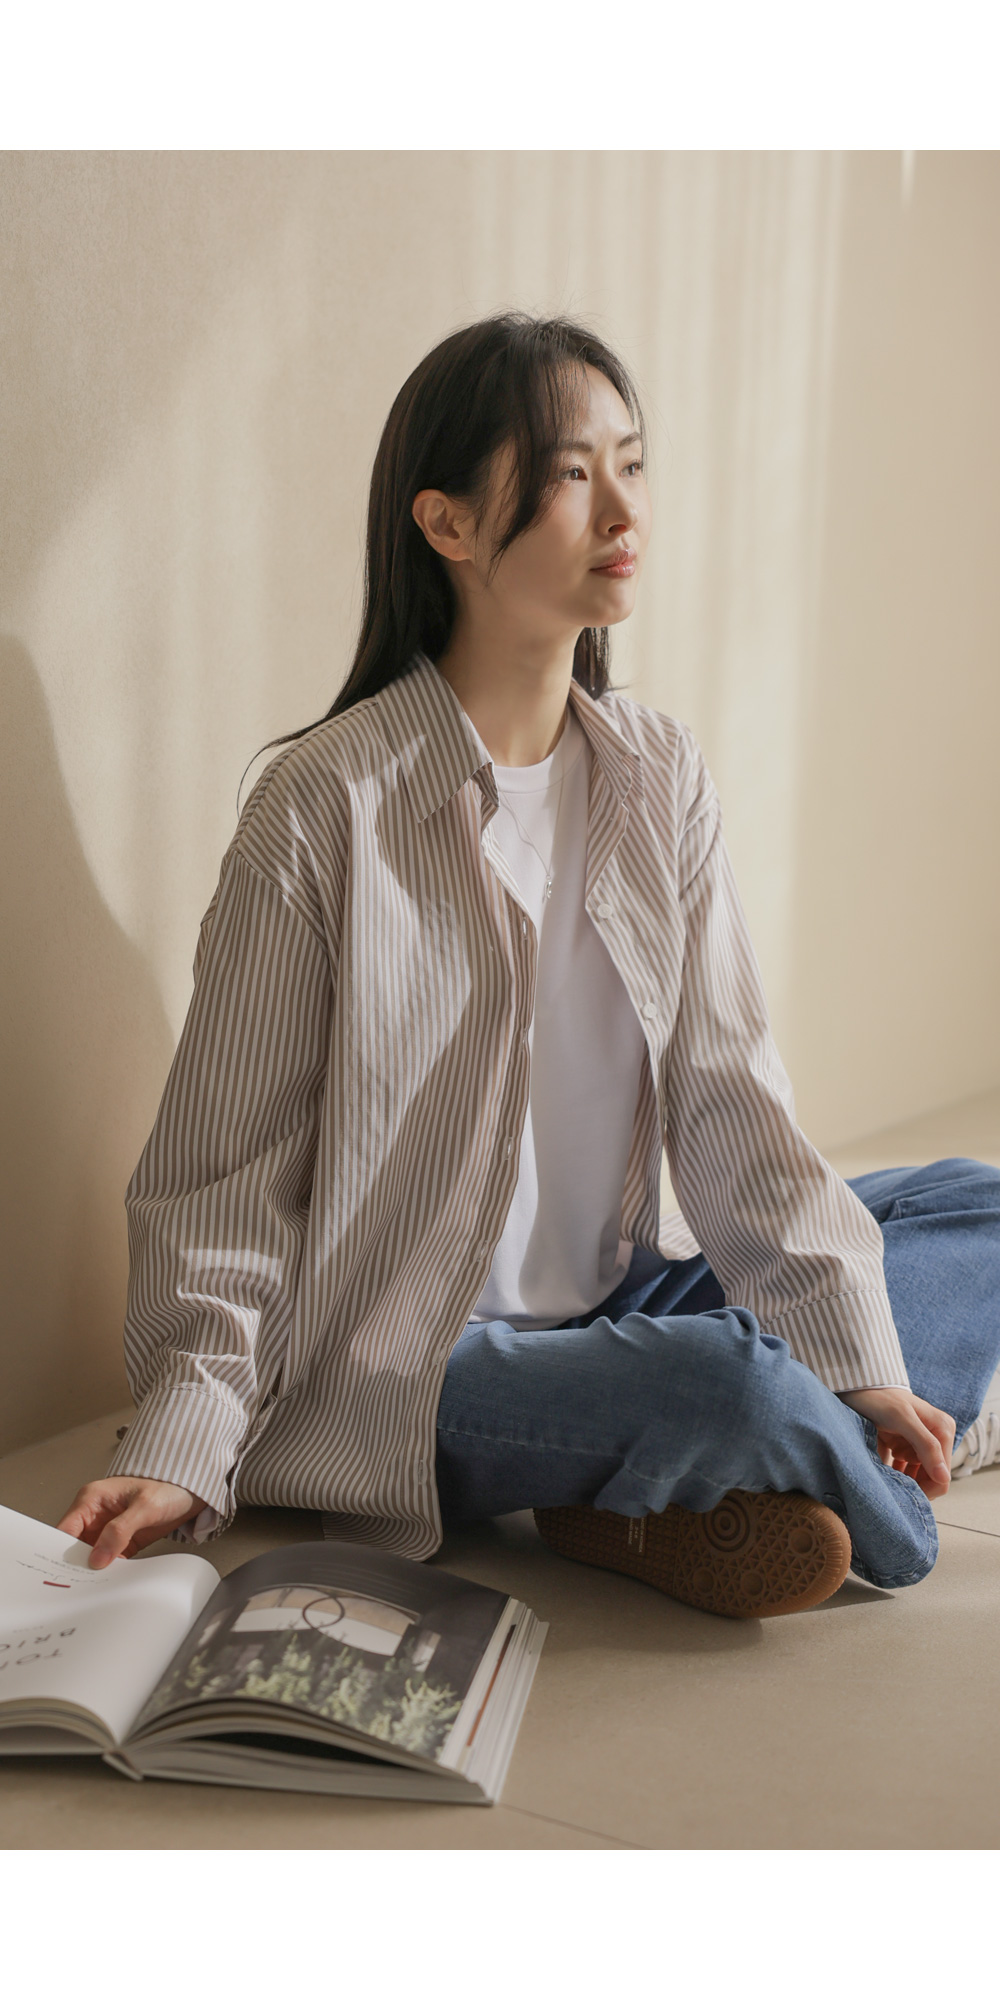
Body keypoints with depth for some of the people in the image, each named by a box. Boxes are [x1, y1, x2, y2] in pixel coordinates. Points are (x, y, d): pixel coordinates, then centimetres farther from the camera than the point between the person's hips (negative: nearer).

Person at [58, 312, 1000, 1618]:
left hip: (616, 1299, 7)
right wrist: (185, 1448, -19)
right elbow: (226, 1168, -10)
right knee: (723, 1378, -34)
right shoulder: (325, 810, -15)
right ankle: (878, 1512, -1)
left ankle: (646, 1511, -14)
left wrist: (853, 1358, -9)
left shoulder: (658, 777, 2)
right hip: (402, 1364, -7)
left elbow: (729, 1096, -1)